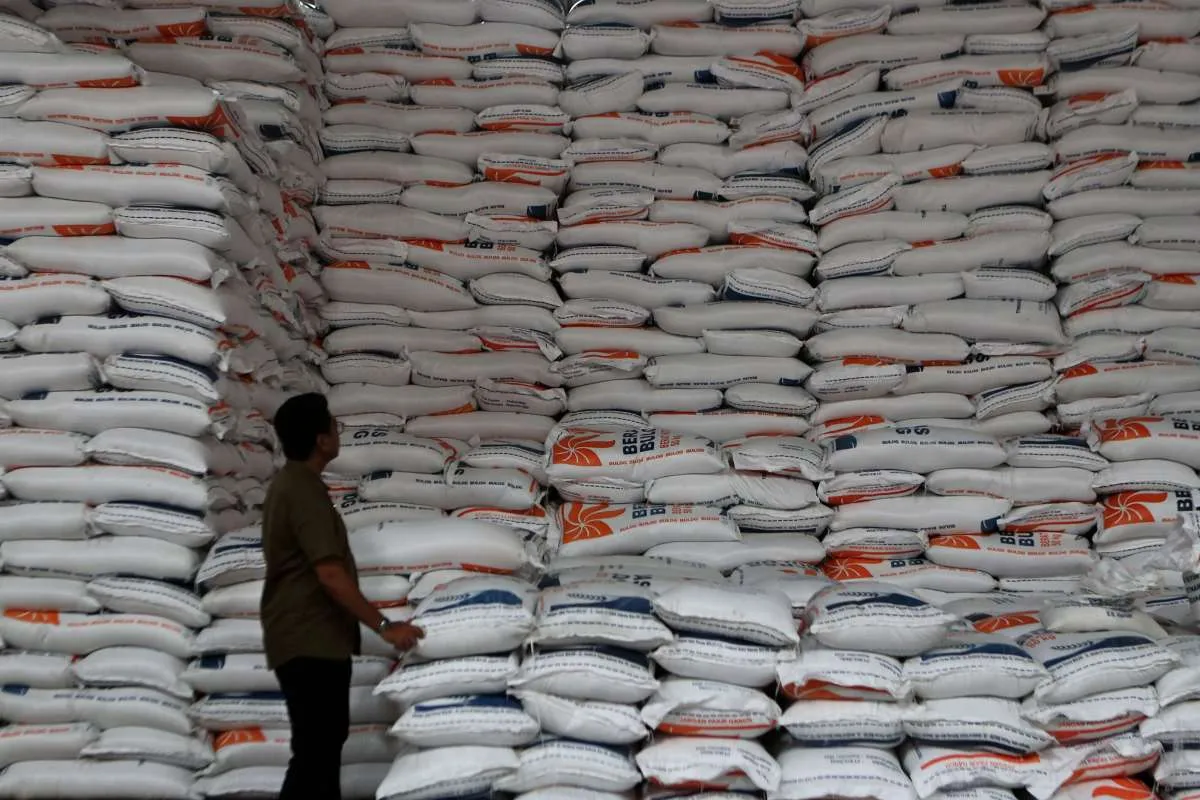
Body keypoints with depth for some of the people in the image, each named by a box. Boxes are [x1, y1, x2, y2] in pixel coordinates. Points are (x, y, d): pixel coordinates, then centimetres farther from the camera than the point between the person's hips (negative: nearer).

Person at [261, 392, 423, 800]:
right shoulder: (304, 491, -18)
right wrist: (383, 625, -24)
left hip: (307, 636, 11)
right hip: (310, 641, -11)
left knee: (326, 739, 18)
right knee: (315, 750, -11)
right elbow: (330, 575, -26)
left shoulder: (289, 483, 14)